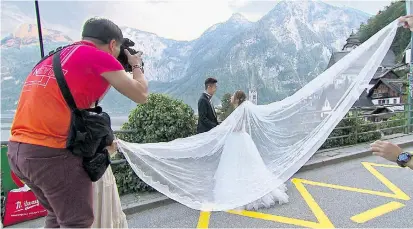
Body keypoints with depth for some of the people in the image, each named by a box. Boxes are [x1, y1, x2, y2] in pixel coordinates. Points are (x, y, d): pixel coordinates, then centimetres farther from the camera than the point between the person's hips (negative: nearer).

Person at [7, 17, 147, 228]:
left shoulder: (52, 58, 18)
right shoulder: (101, 57, -5)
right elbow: (140, 96, 1)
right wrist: (137, 65, 18)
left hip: (17, 150, 9)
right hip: (51, 153, -8)